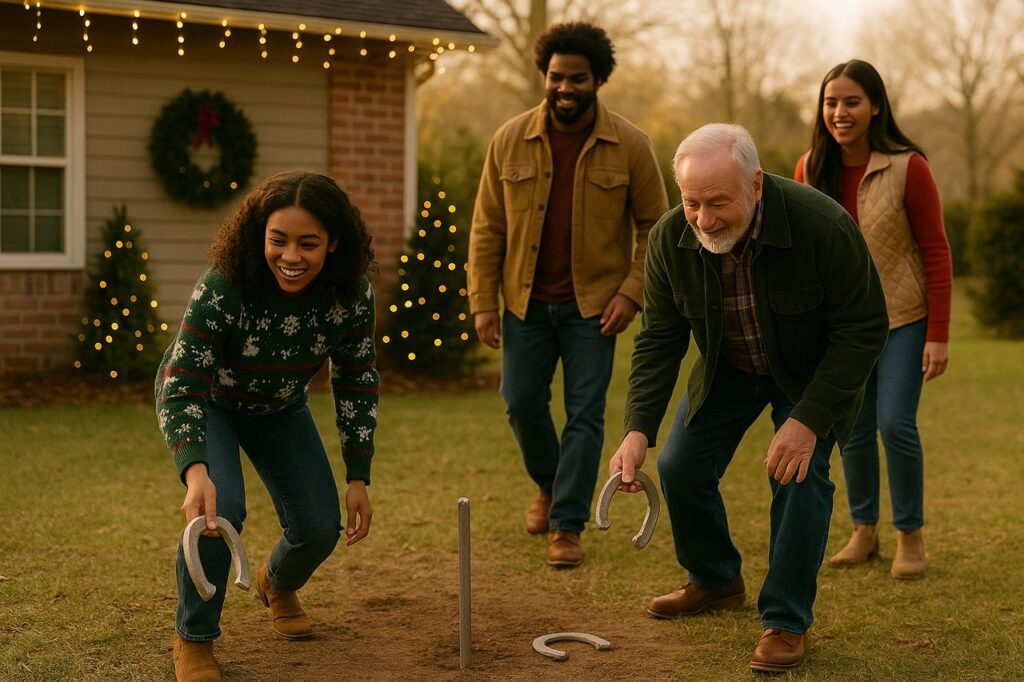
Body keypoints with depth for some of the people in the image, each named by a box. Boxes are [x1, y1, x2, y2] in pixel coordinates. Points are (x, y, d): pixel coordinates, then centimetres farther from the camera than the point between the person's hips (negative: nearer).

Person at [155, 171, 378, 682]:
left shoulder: (352, 295, -25)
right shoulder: (222, 288, -37)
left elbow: (356, 386, -13)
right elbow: (182, 387, -37)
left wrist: (358, 479, -15)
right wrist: (196, 472, -53)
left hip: (280, 410, 4)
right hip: (206, 403, -4)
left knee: (319, 529, -2)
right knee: (222, 508, -28)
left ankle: (278, 584, 36)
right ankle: (193, 640, -6)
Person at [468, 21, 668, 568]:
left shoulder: (629, 146, -6)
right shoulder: (509, 141, -2)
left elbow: (654, 225, 0)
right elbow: (487, 227, 1)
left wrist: (632, 292, -10)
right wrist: (482, 301, -3)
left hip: (594, 303, -2)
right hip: (526, 300, 2)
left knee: (585, 413, -1)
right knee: (522, 403, 7)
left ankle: (567, 524, 8)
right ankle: (549, 486, 35)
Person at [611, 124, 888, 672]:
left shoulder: (823, 225, -35)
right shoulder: (670, 239, -23)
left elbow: (863, 330, -27)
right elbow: (659, 338, -15)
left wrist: (808, 419, -33)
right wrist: (638, 430, -27)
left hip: (811, 371, -4)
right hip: (726, 368, 4)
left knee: (799, 475, -17)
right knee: (681, 467, 1)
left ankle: (785, 623, -2)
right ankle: (716, 581, 28)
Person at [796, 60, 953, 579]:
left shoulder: (907, 167, -14)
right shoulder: (810, 169, -2)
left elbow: (936, 253, -10)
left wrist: (939, 336, -13)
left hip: (902, 319, -4)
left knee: (895, 424, -9)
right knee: (852, 428, 7)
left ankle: (910, 536, 9)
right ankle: (863, 531, 23)